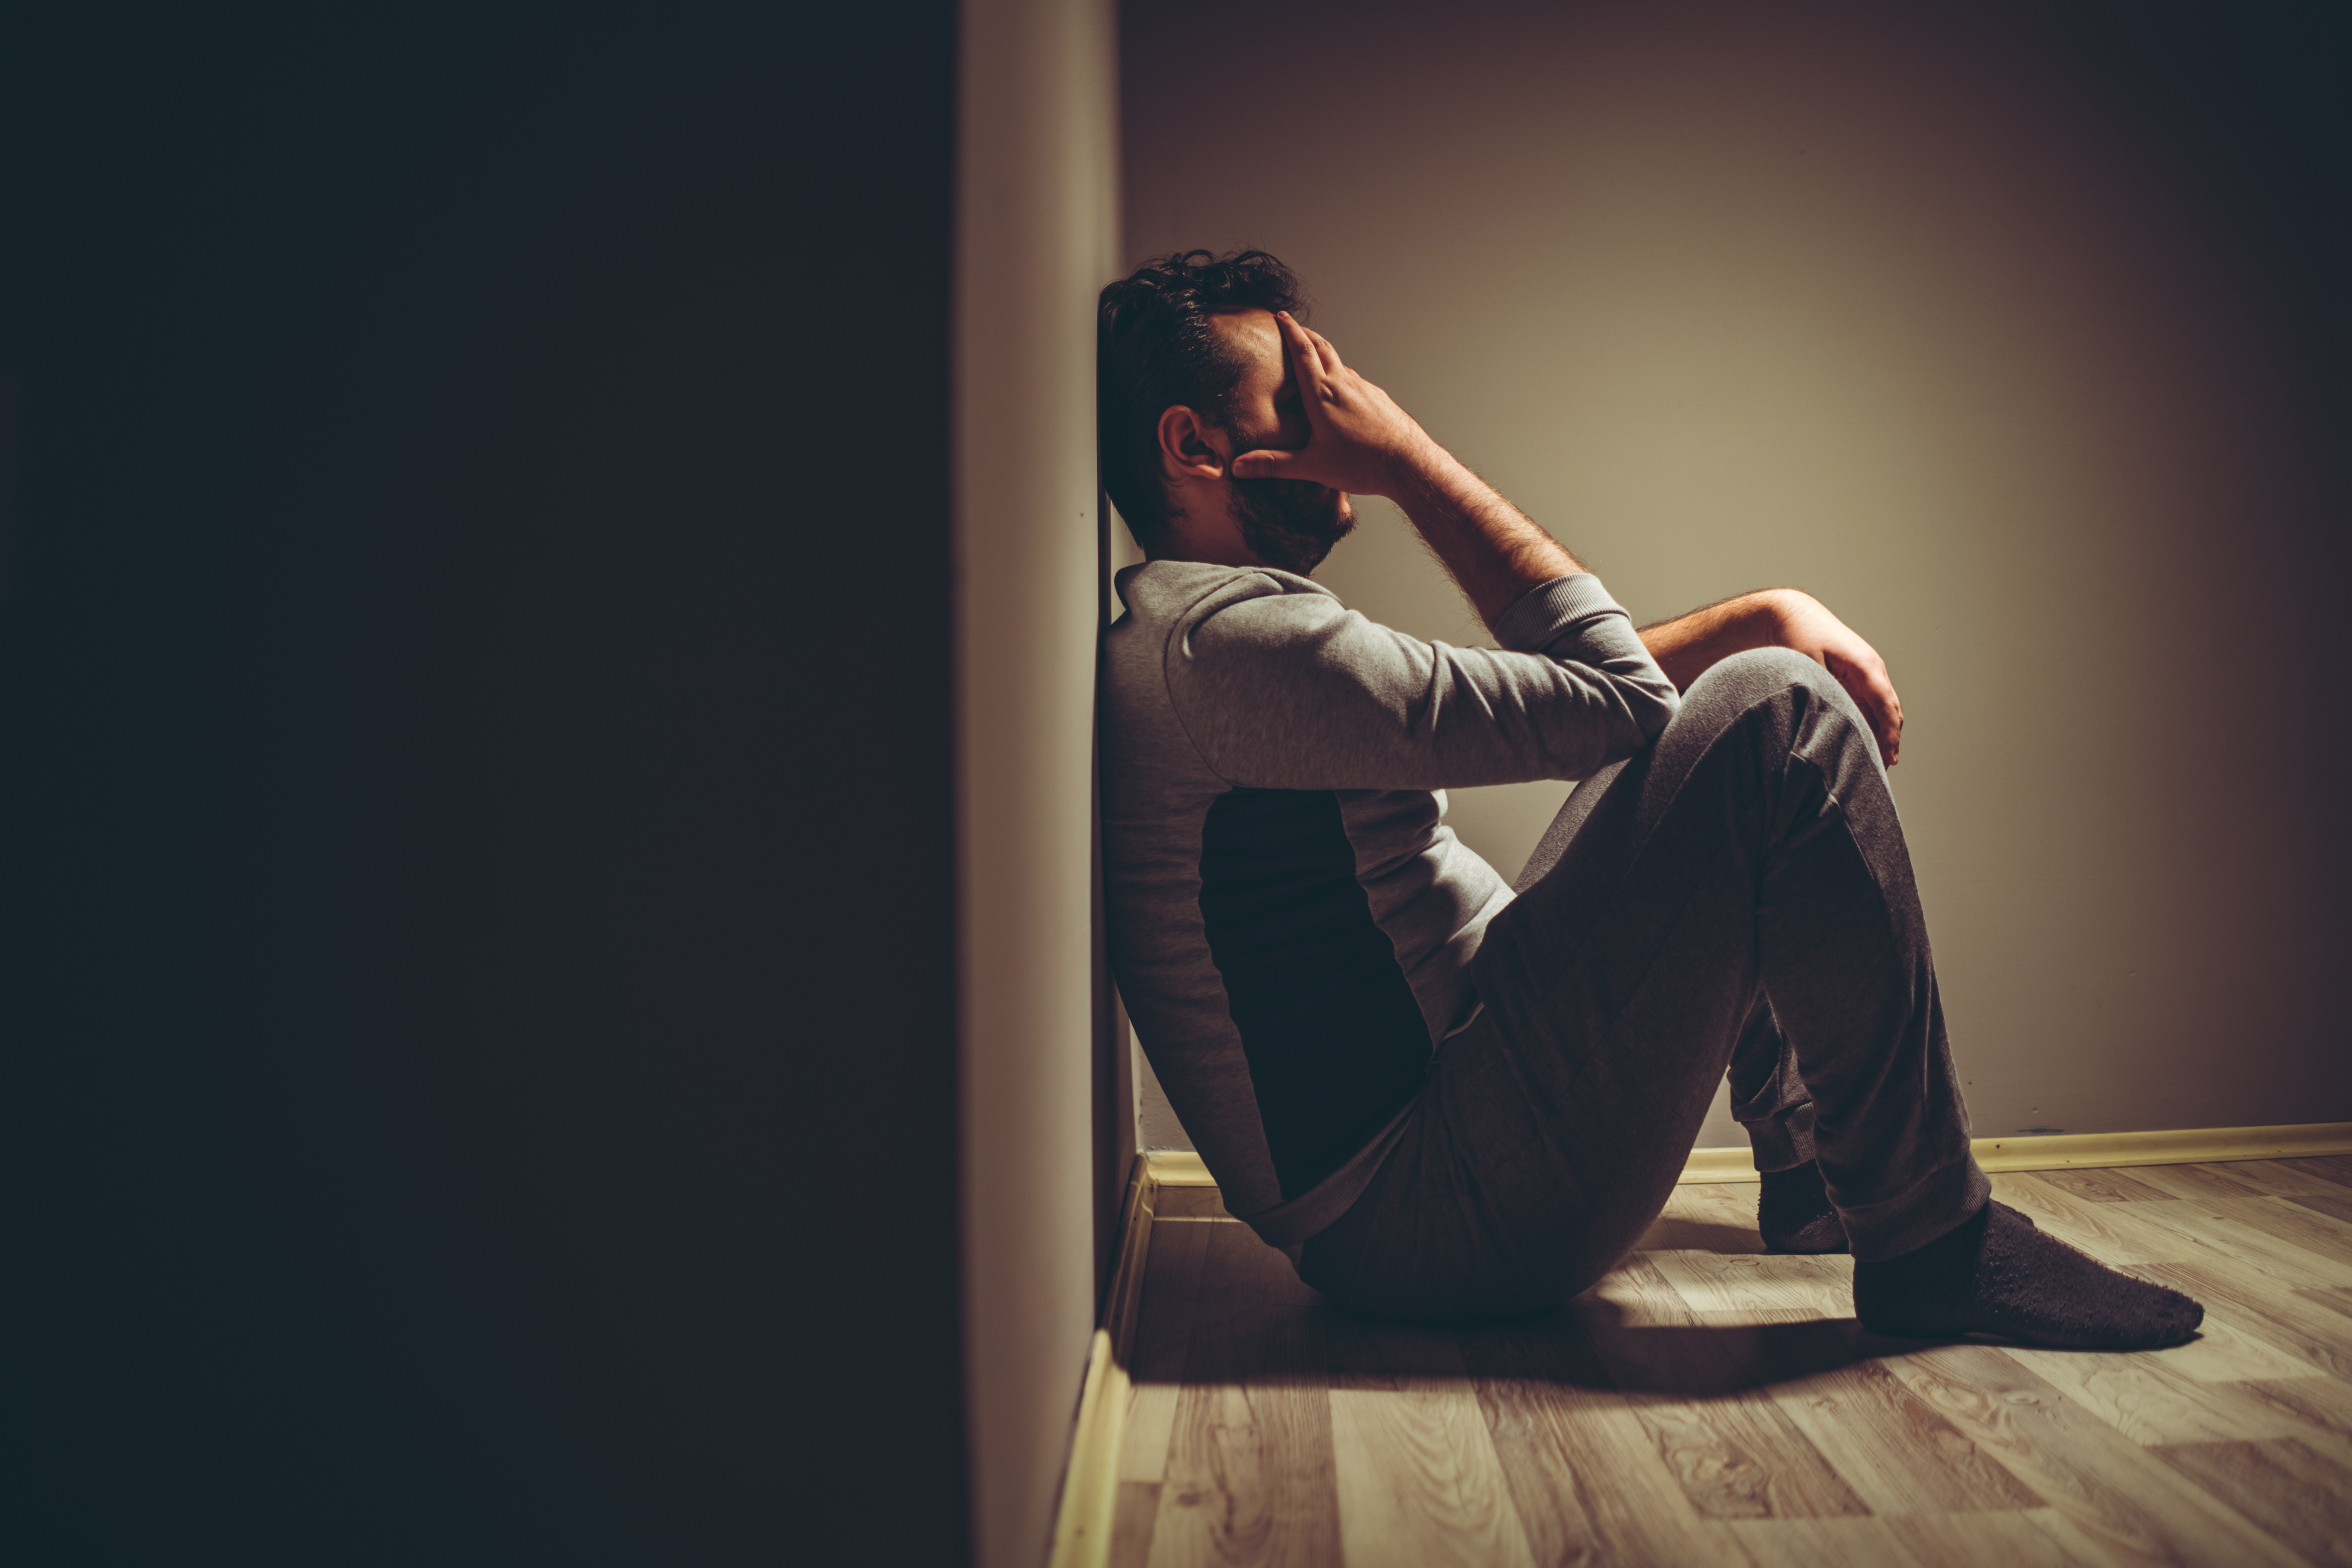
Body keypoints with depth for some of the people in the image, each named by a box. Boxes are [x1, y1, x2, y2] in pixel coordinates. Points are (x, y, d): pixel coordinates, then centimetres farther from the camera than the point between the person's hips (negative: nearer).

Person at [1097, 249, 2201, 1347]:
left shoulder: (1189, 653, 17)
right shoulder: (1219, 639, -18)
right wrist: (1410, 459, -8)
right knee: (1772, 714, -16)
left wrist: (1766, 615, 7)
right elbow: (1612, 700, -14)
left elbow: (1561, 684, 19)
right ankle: (1932, 1247, -5)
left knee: (1710, 713, 22)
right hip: (1435, 1207, -11)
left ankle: (1807, 1165, 28)